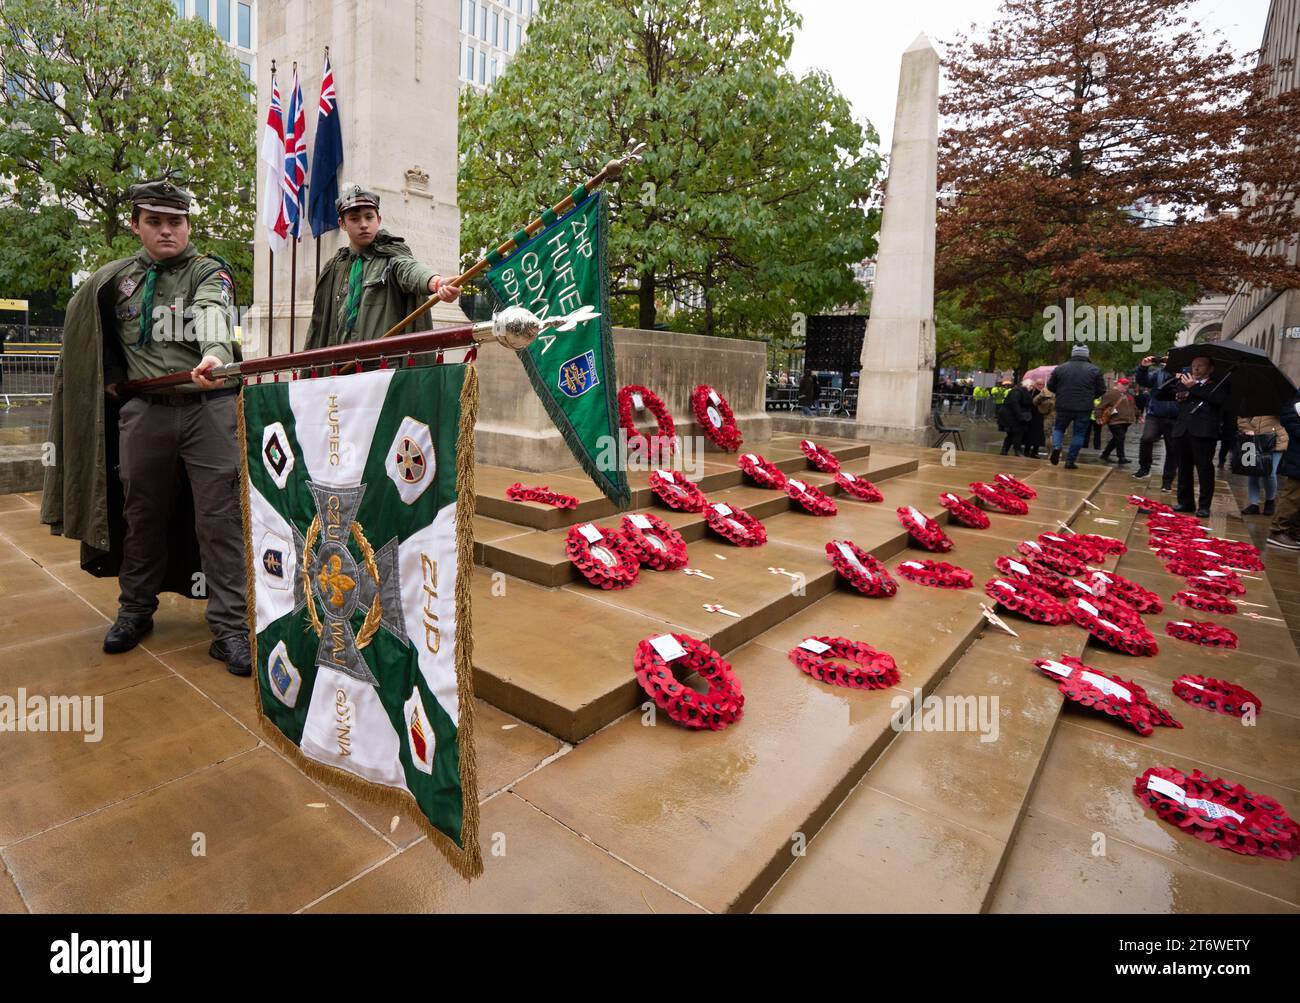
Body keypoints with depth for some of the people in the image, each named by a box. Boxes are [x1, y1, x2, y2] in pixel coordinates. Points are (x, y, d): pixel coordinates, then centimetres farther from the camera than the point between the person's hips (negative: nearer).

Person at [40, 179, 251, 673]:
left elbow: (212, 315, -21)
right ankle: (135, 611, 31)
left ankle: (229, 628, 1)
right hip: (144, 411, 4)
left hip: (210, 406, -4)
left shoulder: (209, 273, 1)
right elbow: (83, 331, 28)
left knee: (220, 519, -5)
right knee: (142, 516, 13)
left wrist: (215, 355, -42)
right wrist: (112, 376, 15)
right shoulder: (113, 279, 13)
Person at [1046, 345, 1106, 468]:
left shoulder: (1060, 368, 1)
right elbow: (1101, 390, 4)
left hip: (1063, 407, 1)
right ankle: (1070, 461, 6)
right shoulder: (1094, 370, -1)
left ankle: (1056, 447, -9)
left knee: (1058, 428, 20)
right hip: (1084, 408, -1)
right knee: (1078, 434, 8)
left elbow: (1050, 386, 9)